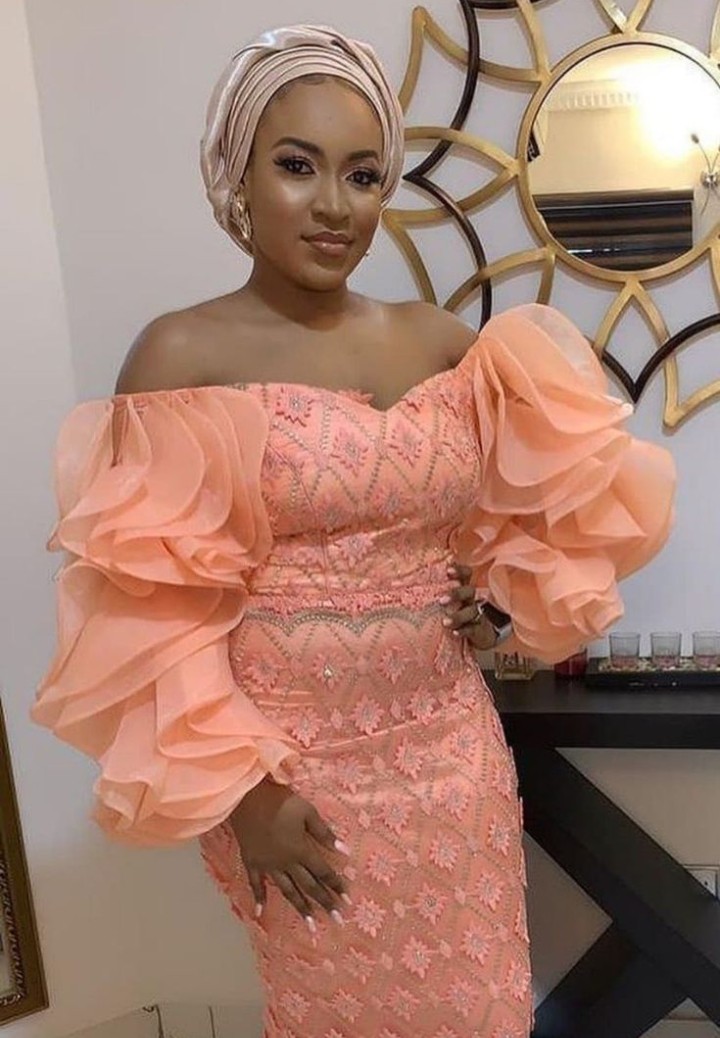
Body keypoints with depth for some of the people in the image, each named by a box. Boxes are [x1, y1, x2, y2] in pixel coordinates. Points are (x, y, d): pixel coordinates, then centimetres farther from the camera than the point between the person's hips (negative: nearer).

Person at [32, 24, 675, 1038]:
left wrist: (510, 595, -1)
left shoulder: (445, 342, 1)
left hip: (452, 748, 4)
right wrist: (243, 788, -14)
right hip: (295, 768, -3)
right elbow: (153, 608, -12)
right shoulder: (183, 357, -11)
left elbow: (557, 489, 15)